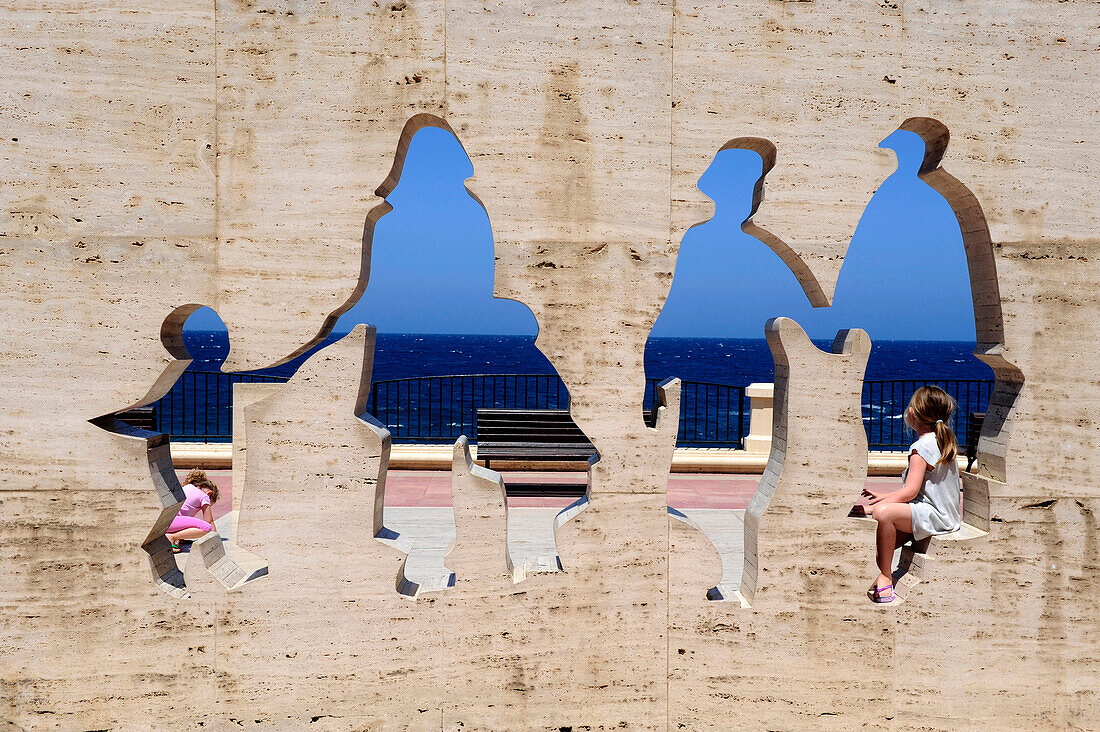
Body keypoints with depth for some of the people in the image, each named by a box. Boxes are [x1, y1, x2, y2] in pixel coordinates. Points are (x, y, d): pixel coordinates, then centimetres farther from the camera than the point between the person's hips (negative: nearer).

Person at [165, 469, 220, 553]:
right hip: (170, 520, -9)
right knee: (206, 528, -20)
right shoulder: (204, 496, 9)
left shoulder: (186, 487, 32)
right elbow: (210, 521, 11)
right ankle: (171, 537, -21)